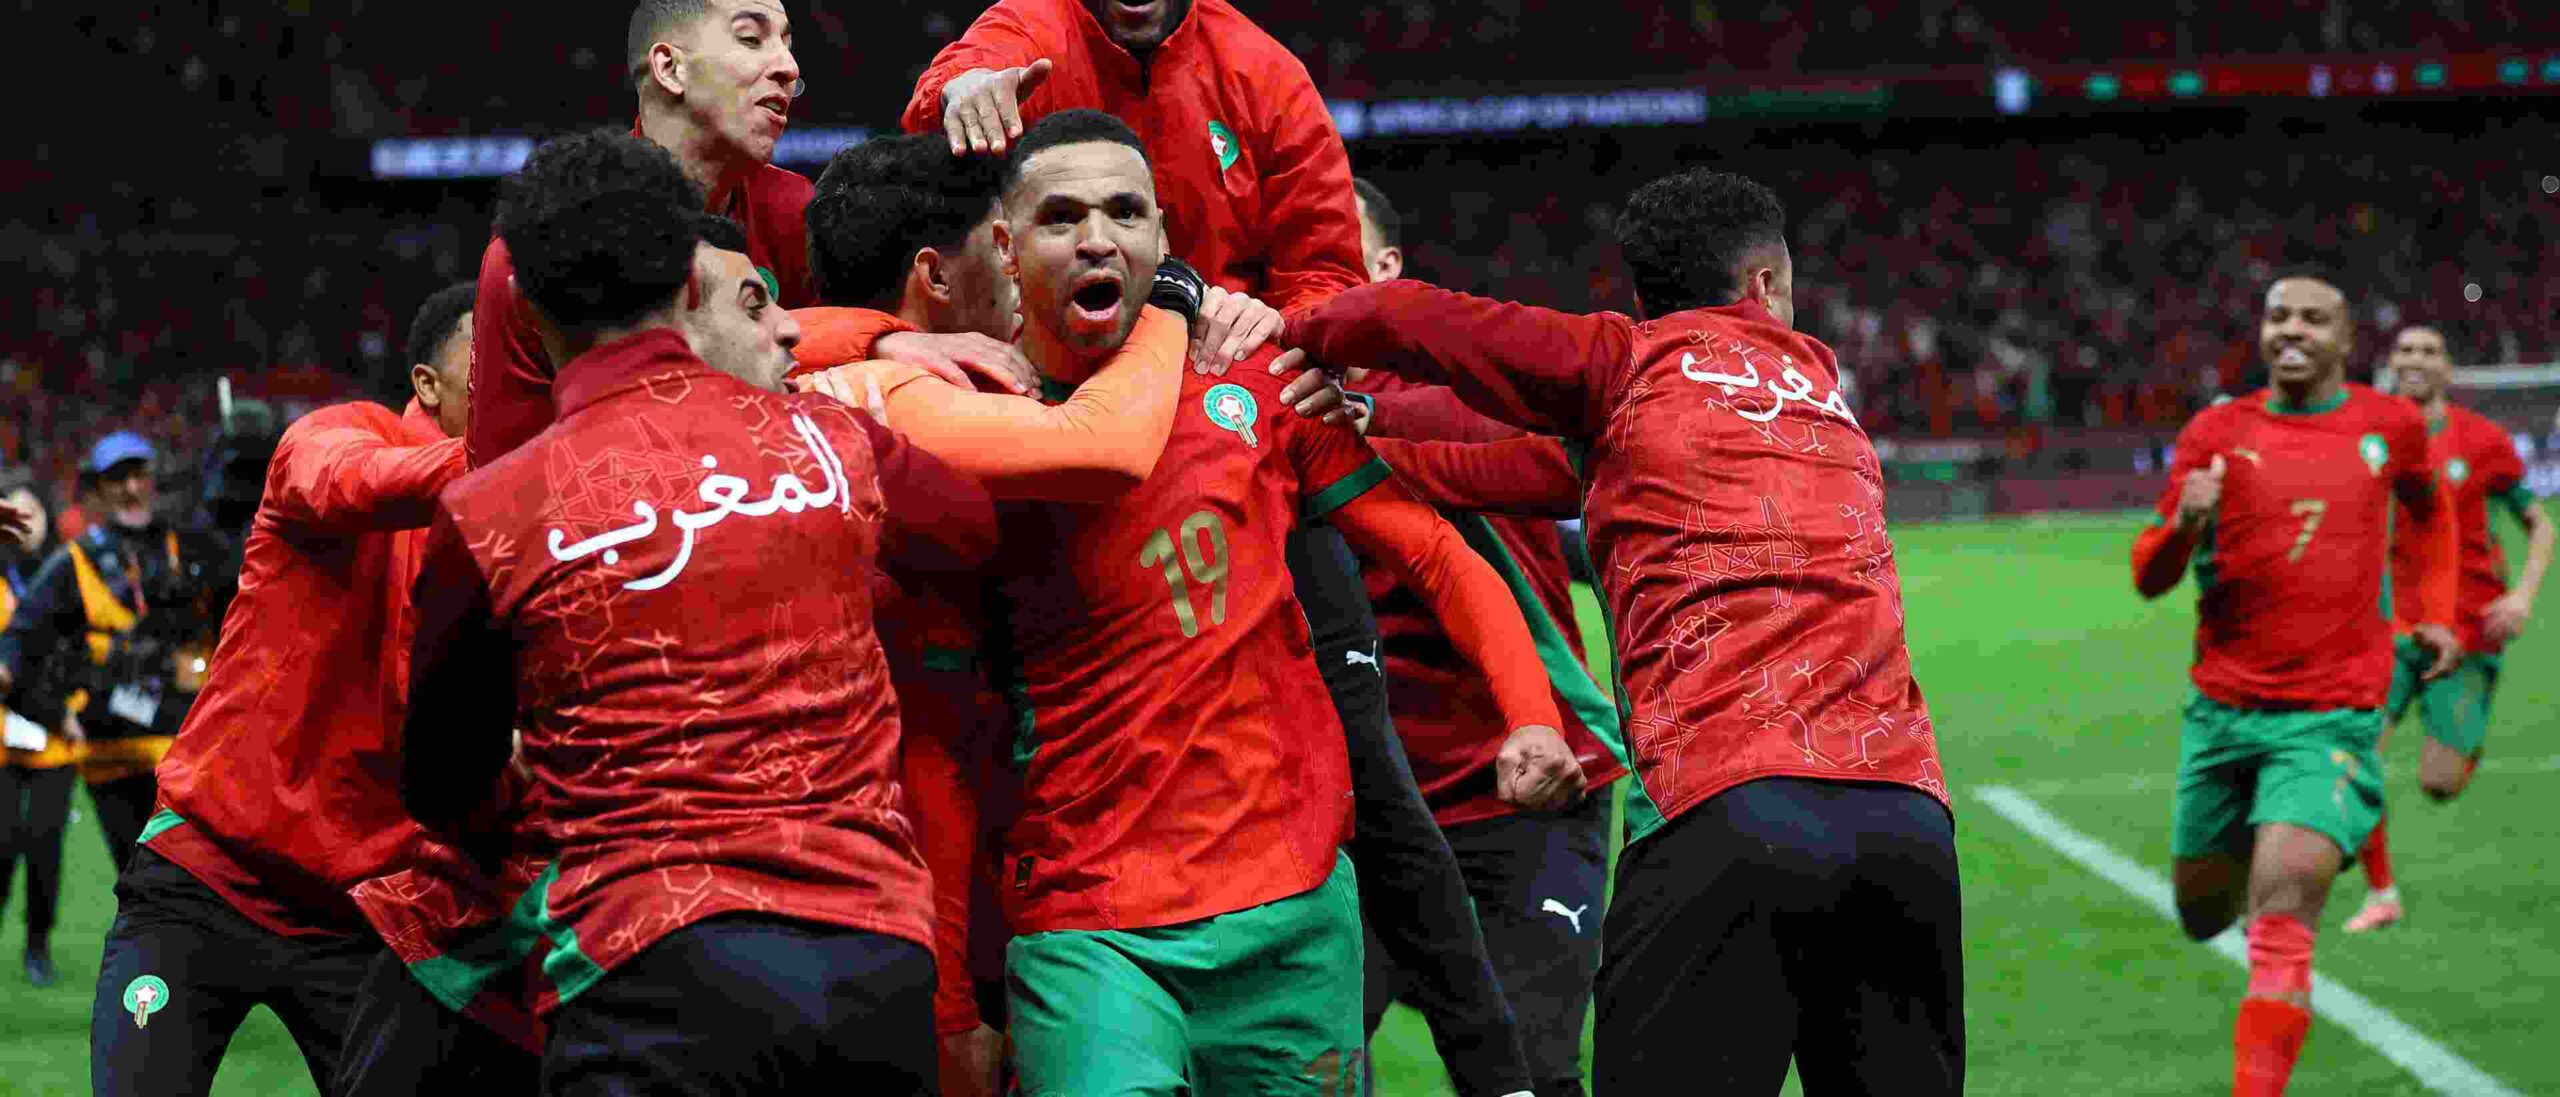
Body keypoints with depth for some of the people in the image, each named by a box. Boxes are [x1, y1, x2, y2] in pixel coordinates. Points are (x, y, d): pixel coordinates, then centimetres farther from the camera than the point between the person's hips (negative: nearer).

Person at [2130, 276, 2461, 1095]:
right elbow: (2149, 580, 0)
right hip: (2222, 711, 2)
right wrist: (2184, 524, -21)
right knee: (2202, 914, 14)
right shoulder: (2217, 433, 1)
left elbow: (2428, 510, 26)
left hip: (2331, 716, -2)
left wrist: (2435, 614, 15)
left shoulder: (2391, 426, 3)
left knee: (2280, 920, -20)